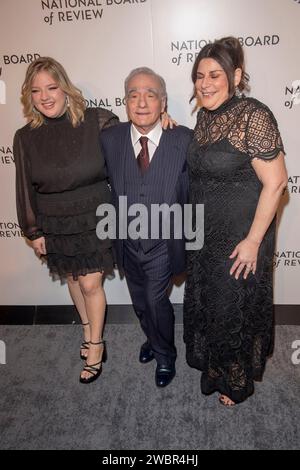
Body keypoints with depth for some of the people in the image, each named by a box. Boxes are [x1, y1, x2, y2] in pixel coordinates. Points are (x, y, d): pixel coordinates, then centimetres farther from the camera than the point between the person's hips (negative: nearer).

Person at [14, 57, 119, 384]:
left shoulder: (97, 122, -11)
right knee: (73, 279, 17)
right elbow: (25, 188, 1)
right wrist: (33, 231, 4)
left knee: (91, 283, 3)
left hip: (95, 220, -2)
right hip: (55, 226, 3)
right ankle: (88, 329, 43)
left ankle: (96, 345, 26)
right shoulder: (26, 137, -4)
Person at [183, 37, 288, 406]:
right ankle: (212, 363, 51)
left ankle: (237, 382, 40)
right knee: (206, 302, 22)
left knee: (235, 309, 11)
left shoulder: (253, 116, -19)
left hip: (240, 237, -7)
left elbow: (275, 182, -21)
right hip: (206, 234, 7)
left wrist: (253, 241, -20)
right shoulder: (205, 115, 4)